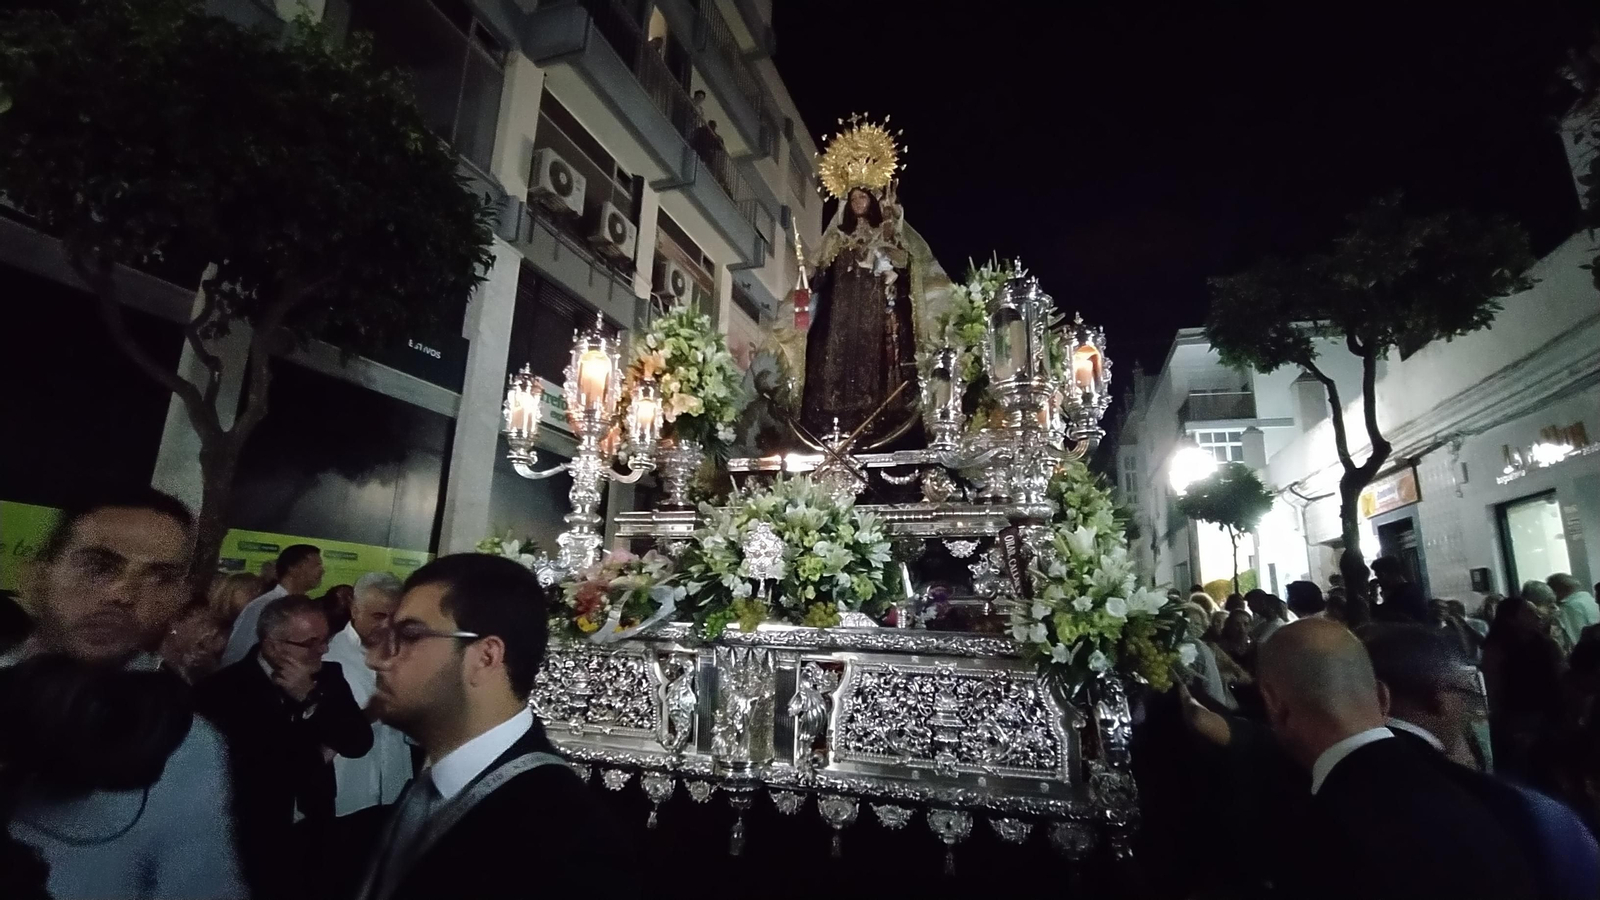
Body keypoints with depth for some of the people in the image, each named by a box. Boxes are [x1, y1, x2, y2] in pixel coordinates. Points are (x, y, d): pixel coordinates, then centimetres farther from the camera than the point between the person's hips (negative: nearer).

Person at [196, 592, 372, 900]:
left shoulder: (327, 677, -3)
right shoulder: (223, 688, -14)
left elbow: (359, 742, -12)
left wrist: (309, 699, -20)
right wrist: (316, 752, -9)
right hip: (251, 848, -3)